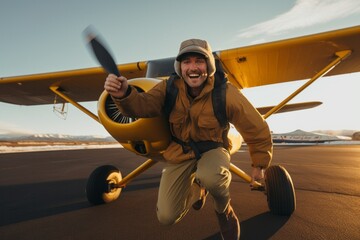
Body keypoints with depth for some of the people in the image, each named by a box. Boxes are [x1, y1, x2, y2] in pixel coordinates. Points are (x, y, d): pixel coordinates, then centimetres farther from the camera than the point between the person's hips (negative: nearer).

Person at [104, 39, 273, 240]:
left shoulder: (226, 93, -21)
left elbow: (257, 129, -11)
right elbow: (143, 105, -25)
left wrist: (260, 164, 0)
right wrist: (124, 94, -47)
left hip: (212, 149, -2)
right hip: (180, 153, 3)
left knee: (210, 177, -40)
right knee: (167, 217, -1)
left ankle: (224, 208, 0)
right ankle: (197, 190, 32)